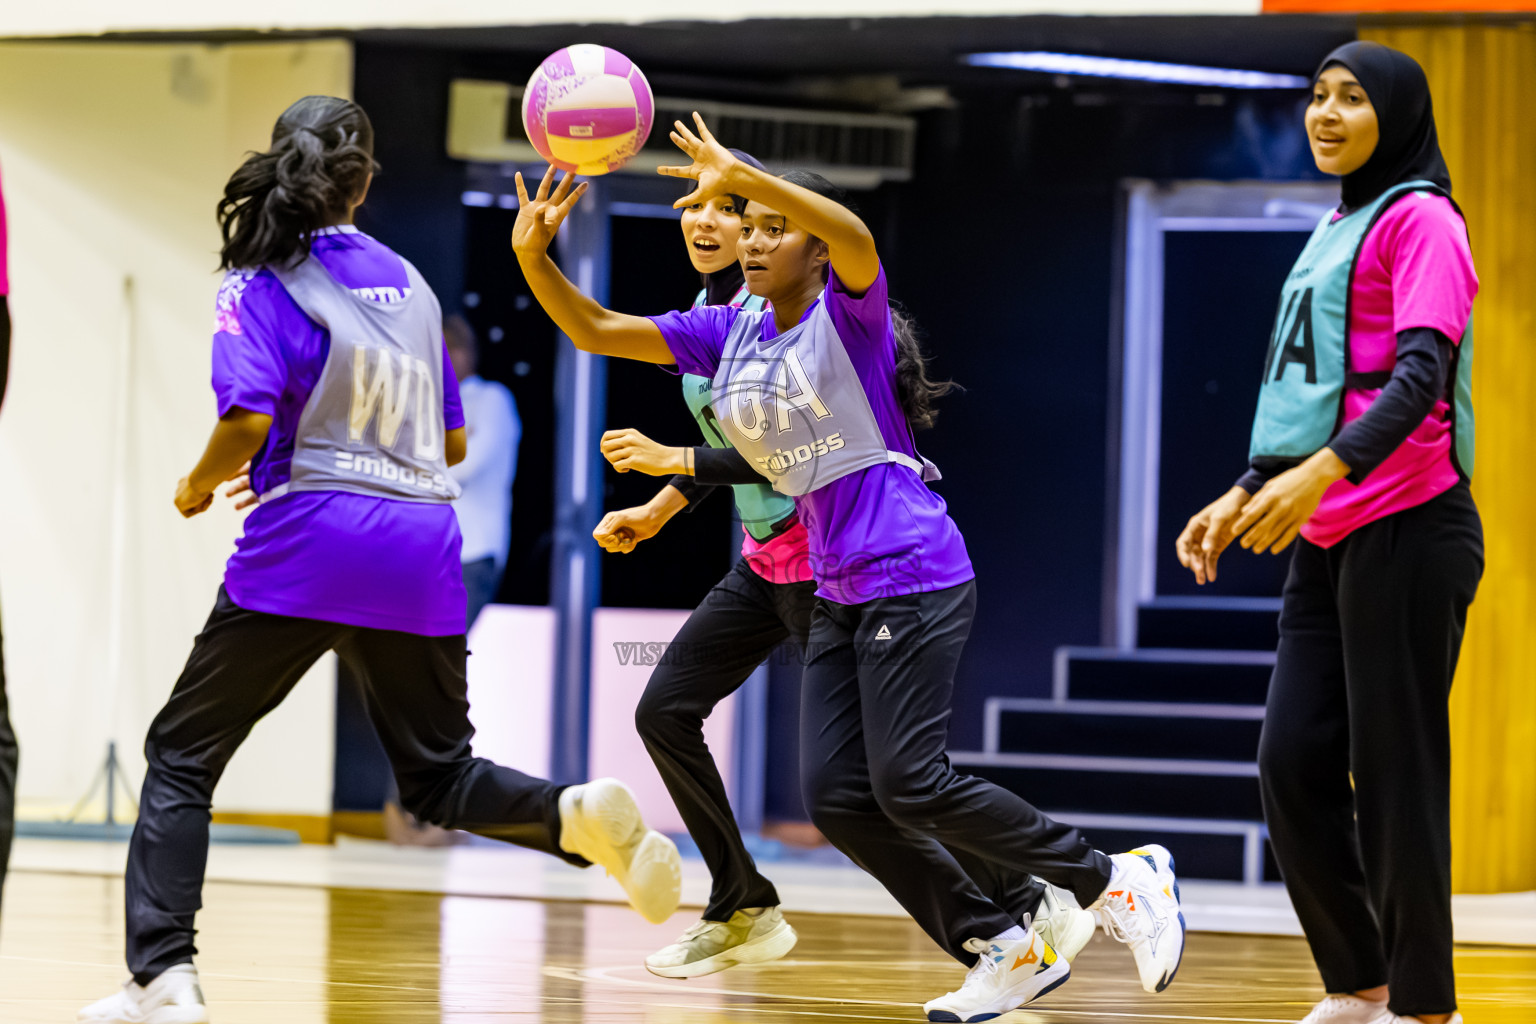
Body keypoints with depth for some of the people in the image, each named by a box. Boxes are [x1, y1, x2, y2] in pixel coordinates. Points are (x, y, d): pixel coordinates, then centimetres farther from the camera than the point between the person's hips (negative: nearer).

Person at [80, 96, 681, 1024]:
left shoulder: (263, 284, -3)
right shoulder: (409, 283, 14)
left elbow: (249, 423, -15)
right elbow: (453, 443, 20)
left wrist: (200, 485, 5)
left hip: (310, 537, -5)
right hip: (422, 548, 5)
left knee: (182, 755, 6)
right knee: (439, 777, 17)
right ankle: (578, 814, -13)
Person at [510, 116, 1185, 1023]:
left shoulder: (847, 314, -7)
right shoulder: (729, 336, 12)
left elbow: (854, 236, -31)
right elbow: (595, 331, 9)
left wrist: (743, 174, -40)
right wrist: (534, 257, -9)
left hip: (913, 577, -8)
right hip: (841, 595, 8)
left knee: (911, 786, -16)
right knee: (837, 798, -2)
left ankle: (1120, 882, -2)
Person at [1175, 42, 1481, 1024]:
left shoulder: (1420, 219, -6)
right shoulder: (1335, 231, 20)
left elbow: (1421, 372, -19)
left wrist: (1324, 472, -31)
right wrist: (1246, 498, 22)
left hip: (1406, 533, -9)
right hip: (1328, 539, 9)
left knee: (1394, 774, -7)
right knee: (1293, 766, 5)